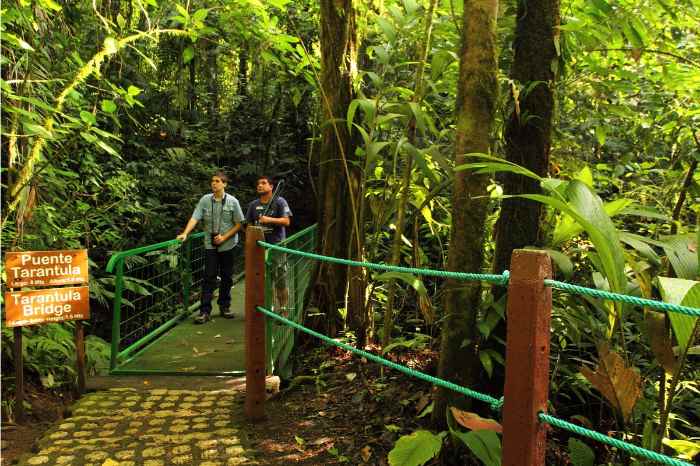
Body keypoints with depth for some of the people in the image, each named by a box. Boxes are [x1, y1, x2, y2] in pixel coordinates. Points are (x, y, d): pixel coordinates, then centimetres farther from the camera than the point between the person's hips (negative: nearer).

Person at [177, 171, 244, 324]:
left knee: (227, 277, 10)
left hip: (228, 245, 0)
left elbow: (238, 224, -2)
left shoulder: (232, 201, -4)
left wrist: (224, 237, -12)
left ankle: (224, 306, 25)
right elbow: (195, 218, -7)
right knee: (209, 277, -2)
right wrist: (185, 233, -21)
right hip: (210, 245, 0)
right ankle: (205, 311, 1)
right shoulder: (205, 200, -1)